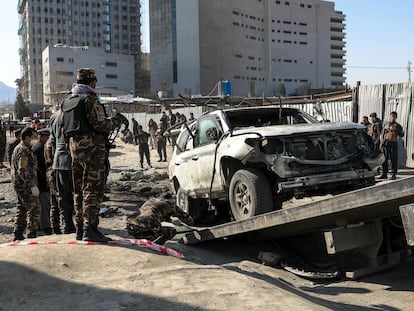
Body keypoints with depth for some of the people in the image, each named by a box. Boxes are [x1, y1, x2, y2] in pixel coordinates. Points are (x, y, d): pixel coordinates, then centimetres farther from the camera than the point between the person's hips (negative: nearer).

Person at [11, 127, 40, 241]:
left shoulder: (20, 148, 17)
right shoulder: (24, 151, -17)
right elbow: (23, 171, -24)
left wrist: (32, 184, 24)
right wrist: (32, 186, -24)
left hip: (20, 185, 11)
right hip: (25, 185, -11)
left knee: (22, 210, 15)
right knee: (34, 209, -6)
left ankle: (18, 234, 19)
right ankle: (32, 235, -3)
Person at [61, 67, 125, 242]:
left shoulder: (67, 101, 18)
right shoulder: (90, 99, -10)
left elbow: (65, 128, 20)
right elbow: (100, 124, -16)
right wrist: (117, 120, -2)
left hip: (74, 146, 9)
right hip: (91, 147, -9)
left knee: (79, 189, 13)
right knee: (93, 188, -8)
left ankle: (80, 227, 18)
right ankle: (90, 229, -11)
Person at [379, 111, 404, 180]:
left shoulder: (397, 126, 6)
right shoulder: (385, 124, 14)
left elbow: (402, 134, -2)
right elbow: (382, 133, 17)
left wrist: (395, 130, -13)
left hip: (393, 144, -2)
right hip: (385, 143, 3)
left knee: (394, 160, -4)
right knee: (384, 159, 5)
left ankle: (394, 174, 2)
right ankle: (384, 173, 13)